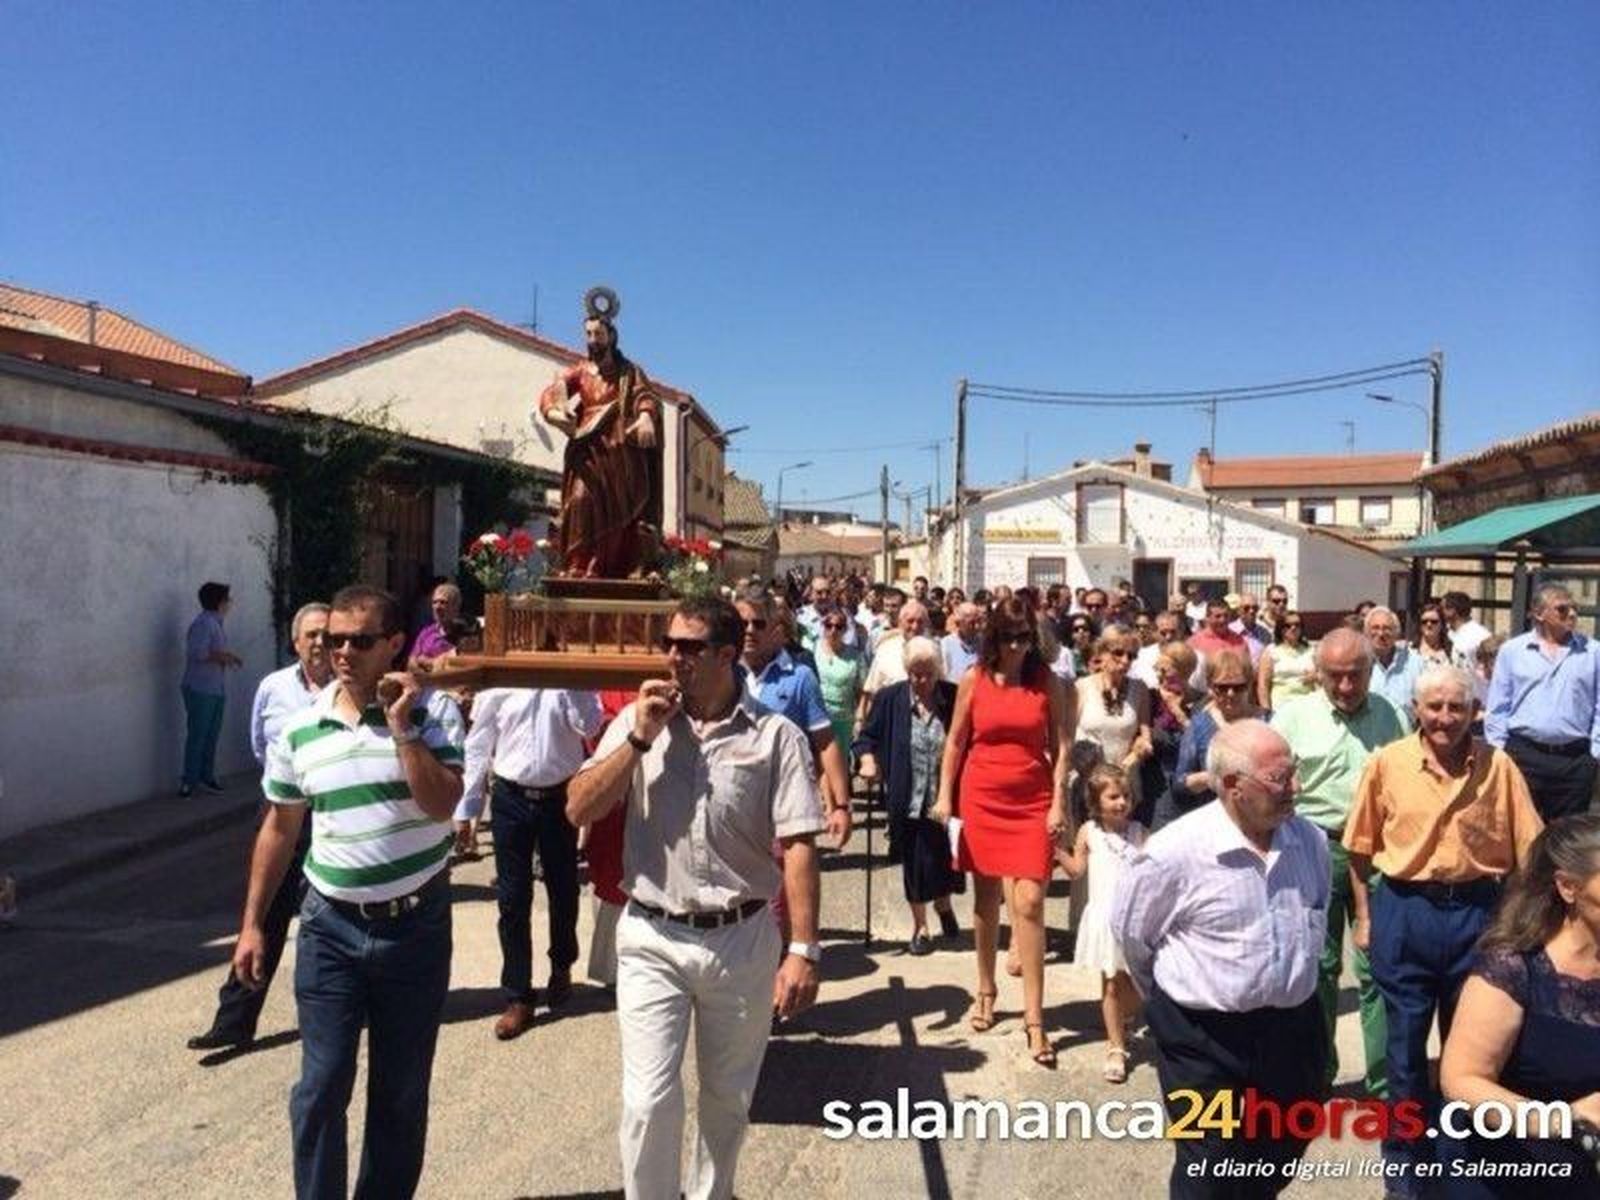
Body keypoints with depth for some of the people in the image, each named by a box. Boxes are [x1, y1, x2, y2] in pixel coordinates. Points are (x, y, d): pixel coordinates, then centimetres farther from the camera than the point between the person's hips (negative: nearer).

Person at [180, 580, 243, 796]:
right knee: (198, 735, -4)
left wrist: (227, 656, 6)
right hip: (200, 688, -9)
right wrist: (222, 657, -16)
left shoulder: (216, 622, 14)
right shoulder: (203, 623, -15)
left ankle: (206, 776, 20)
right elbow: (198, 652, -25)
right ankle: (189, 780, 2)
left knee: (212, 734, 12)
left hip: (217, 689, 9)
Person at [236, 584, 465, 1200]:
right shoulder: (299, 729, 0)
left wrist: (401, 726, -24)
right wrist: (252, 922, 10)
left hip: (416, 924, -1)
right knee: (321, 1087, 5)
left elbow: (442, 805, -21)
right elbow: (279, 828, 10)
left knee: (402, 1091, 13)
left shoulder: (430, 715, -8)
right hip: (331, 926, 2)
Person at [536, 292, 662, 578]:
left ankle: (613, 572, -1)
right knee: (581, 501, -19)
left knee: (616, 511, -3)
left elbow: (646, 396, -3)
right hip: (587, 450, 0)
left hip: (620, 454, 0)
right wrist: (555, 412, -23)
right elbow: (549, 394, 2)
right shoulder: (577, 373, 16)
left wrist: (646, 417, -27)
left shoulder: (629, 372, 15)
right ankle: (576, 567, -21)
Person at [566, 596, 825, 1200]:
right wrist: (640, 738, -14)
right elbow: (579, 809, -5)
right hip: (651, 939, 1)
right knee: (649, 1100, -1)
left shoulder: (776, 736, -8)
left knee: (728, 1099, 18)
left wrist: (804, 951, -13)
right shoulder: (638, 720, 0)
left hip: (743, 941, 0)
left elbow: (798, 847, -9)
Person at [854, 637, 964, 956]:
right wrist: (868, 760, -15)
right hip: (908, 800, 0)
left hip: (946, 798, 0)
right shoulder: (889, 699, -4)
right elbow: (868, 736, 4)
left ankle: (943, 906, 42)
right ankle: (920, 927, 28)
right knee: (914, 865, 10)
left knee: (945, 859, 10)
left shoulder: (954, 698, -4)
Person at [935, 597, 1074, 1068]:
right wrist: (944, 796, 0)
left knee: (1029, 902, -8)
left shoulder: (1047, 681, 0)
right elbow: (955, 741, 5)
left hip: (1032, 801, -1)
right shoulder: (974, 680, 0)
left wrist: (1059, 804, -5)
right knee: (985, 898, 12)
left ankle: (1033, 1016, 0)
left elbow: (1060, 745, 1)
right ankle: (986, 990, 30)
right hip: (981, 798, 1)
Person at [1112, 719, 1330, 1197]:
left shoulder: (1311, 840, -3)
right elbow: (1131, 933, -5)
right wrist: (1174, 1001, 9)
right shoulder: (1175, 851, -21)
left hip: (1293, 1030, 5)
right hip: (1204, 1038, -5)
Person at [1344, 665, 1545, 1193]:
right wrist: (1364, 917, 4)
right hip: (1404, 911, -1)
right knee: (1405, 1038, 12)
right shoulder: (1386, 763, -7)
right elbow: (1360, 848, 2)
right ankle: (1406, 1159, 31)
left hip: (1478, 912, 1)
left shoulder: (1498, 766, -5)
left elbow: (1529, 850, 1)